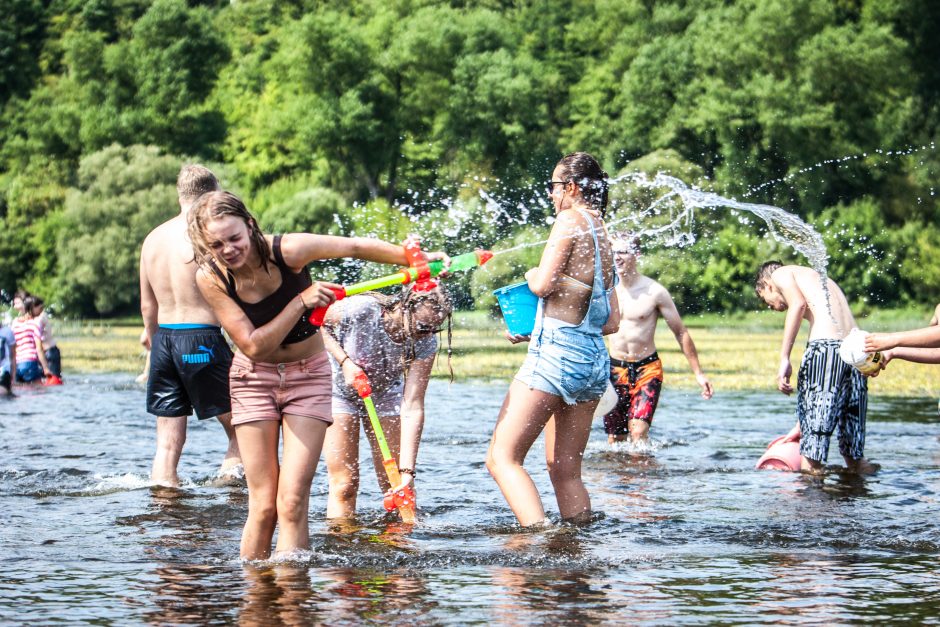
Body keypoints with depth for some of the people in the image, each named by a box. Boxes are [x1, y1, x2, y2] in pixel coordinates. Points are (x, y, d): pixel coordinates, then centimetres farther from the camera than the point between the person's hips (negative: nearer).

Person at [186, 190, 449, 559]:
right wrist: (300, 302, -27)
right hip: (254, 380, 1)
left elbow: (355, 248, -8)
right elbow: (254, 346, -22)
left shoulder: (287, 251, -21)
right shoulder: (211, 278, -18)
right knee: (262, 505, -4)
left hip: (308, 376, -1)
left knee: (292, 504, -11)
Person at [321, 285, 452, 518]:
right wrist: (345, 361, -29)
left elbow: (412, 407, -28)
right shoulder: (361, 309, -34)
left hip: (384, 393, 3)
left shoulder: (425, 343, -25)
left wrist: (407, 470, -34)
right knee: (344, 485, -11)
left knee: (398, 487, -5)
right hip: (340, 390, -3)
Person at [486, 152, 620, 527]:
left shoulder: (570, 219, -4)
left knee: (502, 457, -9)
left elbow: (543, 283, -15)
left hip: (557, 351, -9)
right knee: (565, 471, 13)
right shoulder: (604, 236, 19)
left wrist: (532, 275, 8)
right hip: (594, 358, 9)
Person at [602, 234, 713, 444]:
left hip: (647, 367, -3)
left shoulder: (655, 292, -7)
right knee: (615, 439, 4)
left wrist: (698, 373, -1)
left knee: (638, 431, -21)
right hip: (615, 369, 3)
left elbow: (681, 333, 0)